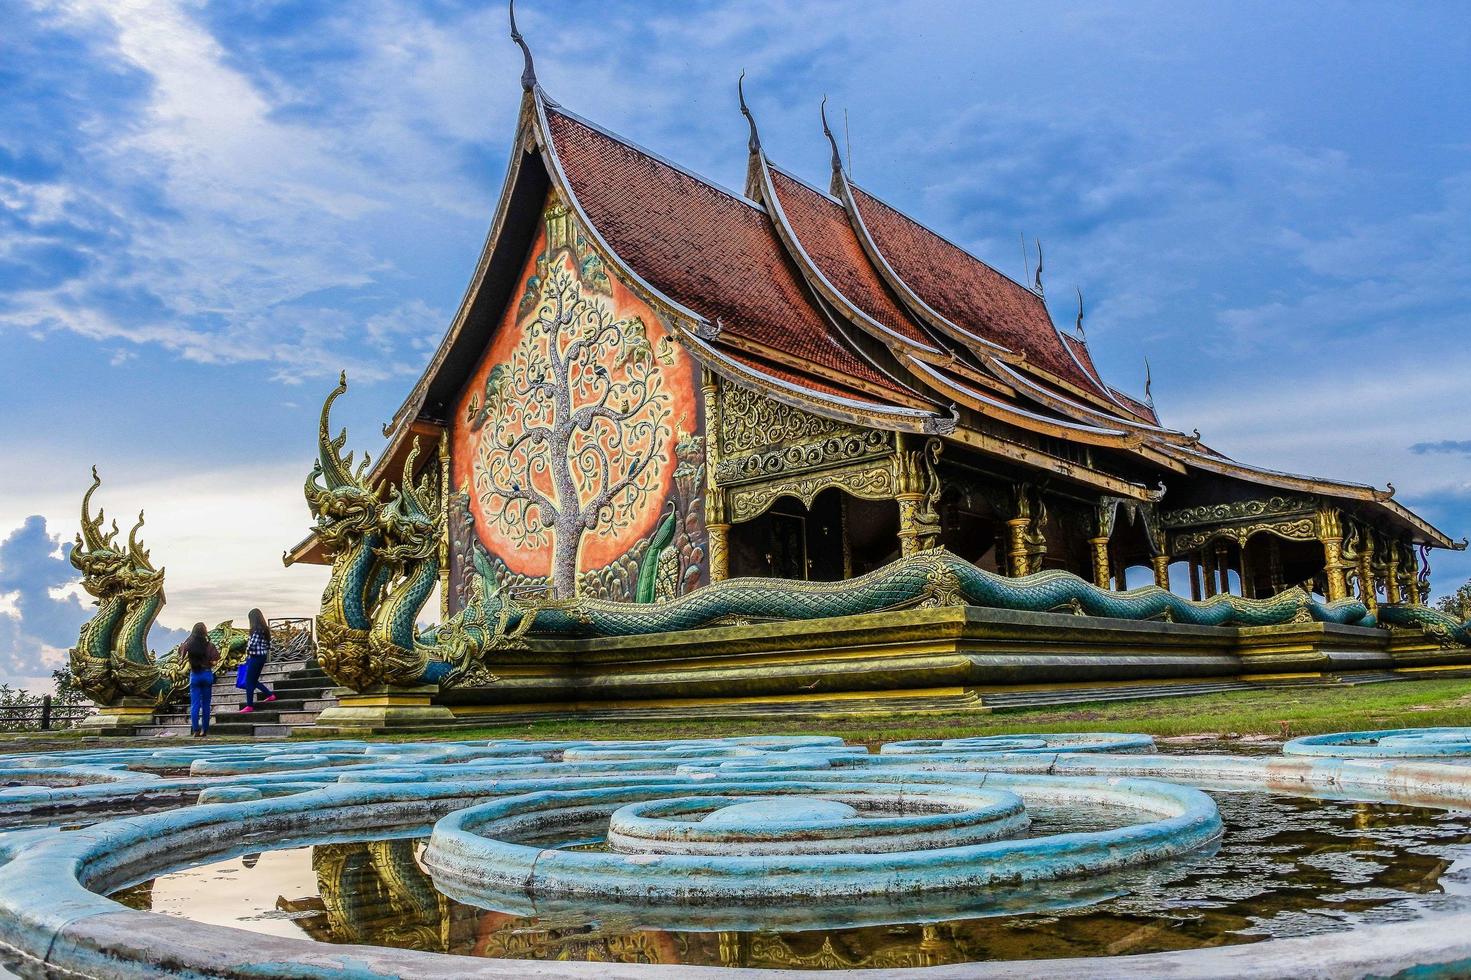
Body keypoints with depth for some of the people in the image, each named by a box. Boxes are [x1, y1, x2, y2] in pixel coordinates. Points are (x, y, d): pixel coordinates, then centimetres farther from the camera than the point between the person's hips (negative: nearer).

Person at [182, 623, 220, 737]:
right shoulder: (209, 645, -10)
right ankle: (205, 730, 10)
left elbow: (180, 650, 15)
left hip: (194, 675, 1)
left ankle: (195, 730, -4)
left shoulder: (189, 645, -5)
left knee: (195, 704, 2)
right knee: (206, 704, 7)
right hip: (207, 674, -1)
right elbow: (216, 658, -12)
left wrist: (189, 637, 13)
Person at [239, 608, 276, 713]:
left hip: (255, 657, -9)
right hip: (262, 657, 9)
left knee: (249, 682, 0)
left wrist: (247, 651, -1)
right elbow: (268, 645, 13)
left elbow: (252, 644, -20)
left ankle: (250, 706, 3)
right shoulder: (265, 629, 10)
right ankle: (270, 695, 21)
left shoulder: (256, 629, -16)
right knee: (254, 681, 19)